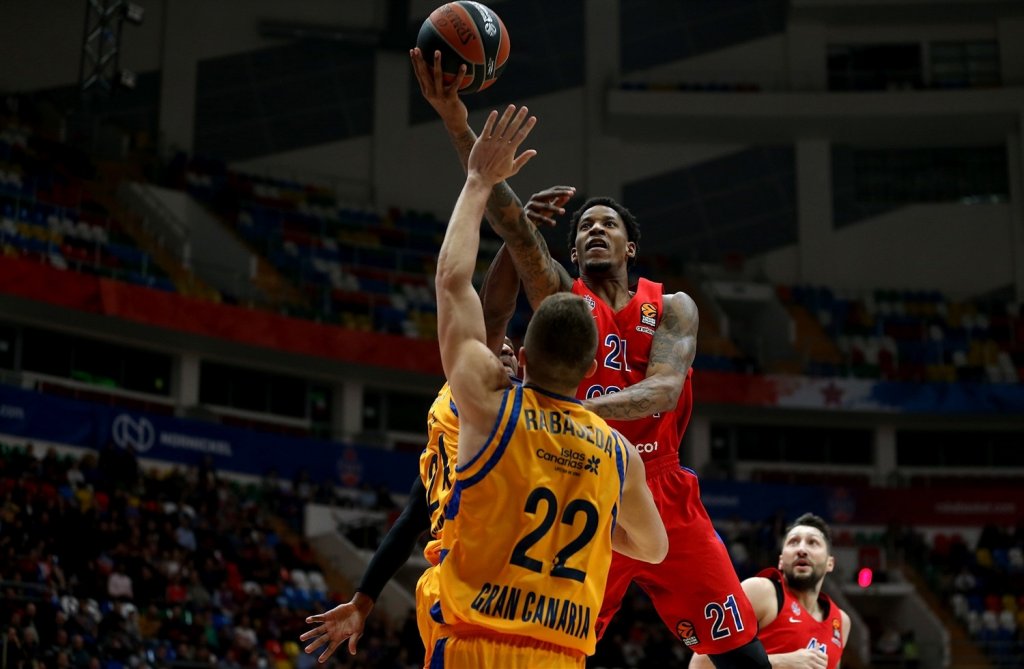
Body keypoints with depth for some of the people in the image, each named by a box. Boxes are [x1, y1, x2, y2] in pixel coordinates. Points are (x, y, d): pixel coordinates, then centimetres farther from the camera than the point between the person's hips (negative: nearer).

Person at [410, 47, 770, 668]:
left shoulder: (672, 307, 4)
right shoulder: (559, 296, 4)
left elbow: (664, 389, -15)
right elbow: (509, 218, -12)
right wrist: (456, 119, -26)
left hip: (662, 496, 1)